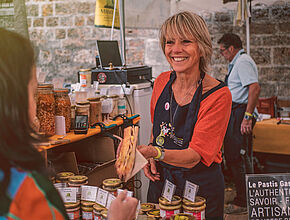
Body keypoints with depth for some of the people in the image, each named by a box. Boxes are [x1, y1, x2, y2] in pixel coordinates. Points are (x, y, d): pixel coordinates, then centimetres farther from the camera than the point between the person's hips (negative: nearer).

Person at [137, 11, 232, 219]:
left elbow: (195, 155, -24)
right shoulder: (162, 82, -4)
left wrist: (156, 153, -40)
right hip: (161, 179, 5)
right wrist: (149, 156, -4)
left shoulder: (218, 95, -20)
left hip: (201, 186, -4)